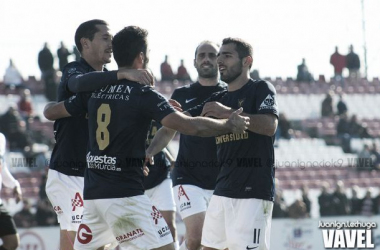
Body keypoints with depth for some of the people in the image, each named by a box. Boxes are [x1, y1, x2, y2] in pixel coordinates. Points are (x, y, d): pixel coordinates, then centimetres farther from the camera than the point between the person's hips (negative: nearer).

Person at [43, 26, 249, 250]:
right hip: (126, 195, -6)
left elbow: (51, 112, 19)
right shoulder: (144, 95, -9)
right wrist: (229, 125, -4)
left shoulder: (94, 92, 8)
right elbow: (190, 126, -18)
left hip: (93, 193, 6)